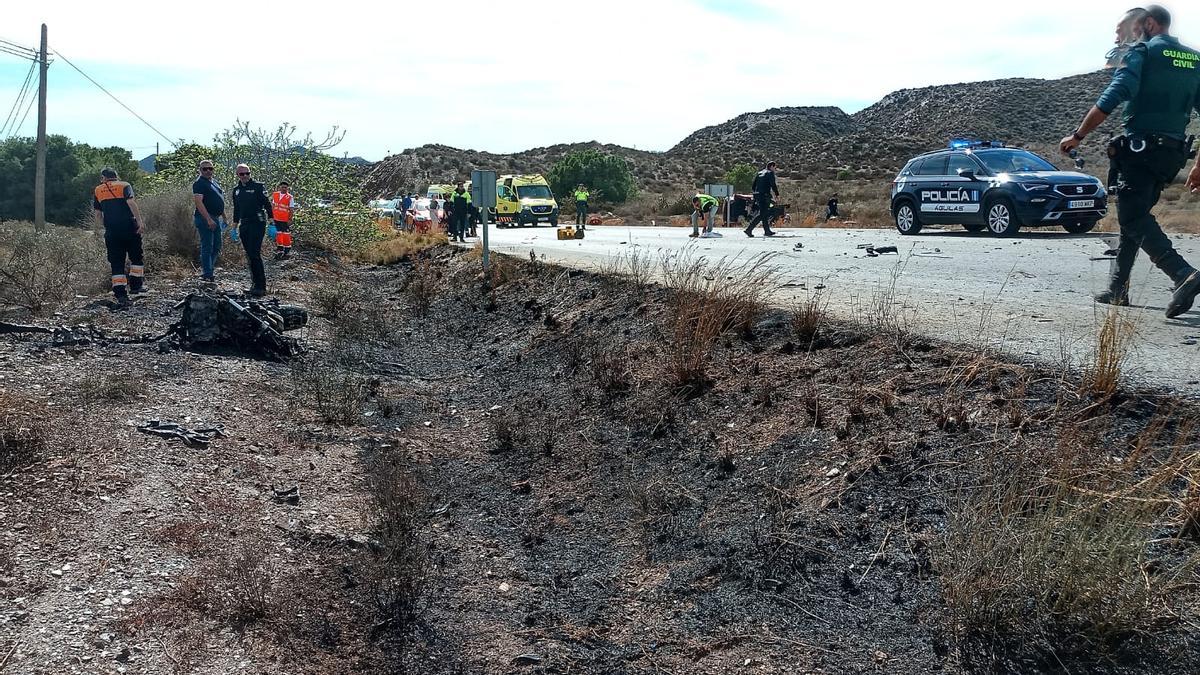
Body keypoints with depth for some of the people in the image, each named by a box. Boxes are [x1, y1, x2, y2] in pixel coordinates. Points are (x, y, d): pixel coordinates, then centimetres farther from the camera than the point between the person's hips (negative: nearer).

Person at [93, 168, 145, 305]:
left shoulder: (97, 191, 12)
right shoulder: (124, 186, 4)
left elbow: (98, 215, 10)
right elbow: (131, 203, -13)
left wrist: (101, 227, 23)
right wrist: (139, 222, -17)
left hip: (111, 232, 2)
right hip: (130, 228, -2)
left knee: (116, 264, 4)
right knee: (136, 258, 17)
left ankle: (121, 295, -3)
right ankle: (136, 285, 18)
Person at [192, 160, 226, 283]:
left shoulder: (215, 182, 17)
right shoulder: (199, 183, -11)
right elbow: (198, 202, -20)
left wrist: (224, 217, 23)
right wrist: (209, 219, -26)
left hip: (216, 218, 9)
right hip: (205, 218, -9)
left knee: (216, 247, 13)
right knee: (207, 247, -5)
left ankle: (207, 269, 24)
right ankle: (207, 274, -1)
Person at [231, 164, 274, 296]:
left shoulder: (258, 186, -4)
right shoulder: (236, 190, 16)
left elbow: (267, 204, -8)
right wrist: (235, 226, 23)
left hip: (257, 224, -7)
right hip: (244, 226, 7)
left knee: (255, 254, -13)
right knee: (249, 256, 8)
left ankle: (261, 287, -12)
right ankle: (255, 284, 15)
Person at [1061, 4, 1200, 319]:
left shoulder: (1143, 52, -4)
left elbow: (1111, 99, -19)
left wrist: (1077, 135, -12)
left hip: (1139, 148, -7)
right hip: (1173, 153, 7)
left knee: (1134, 217, -10)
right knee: (1134, 215, 17)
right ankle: (1117, 288, 19)